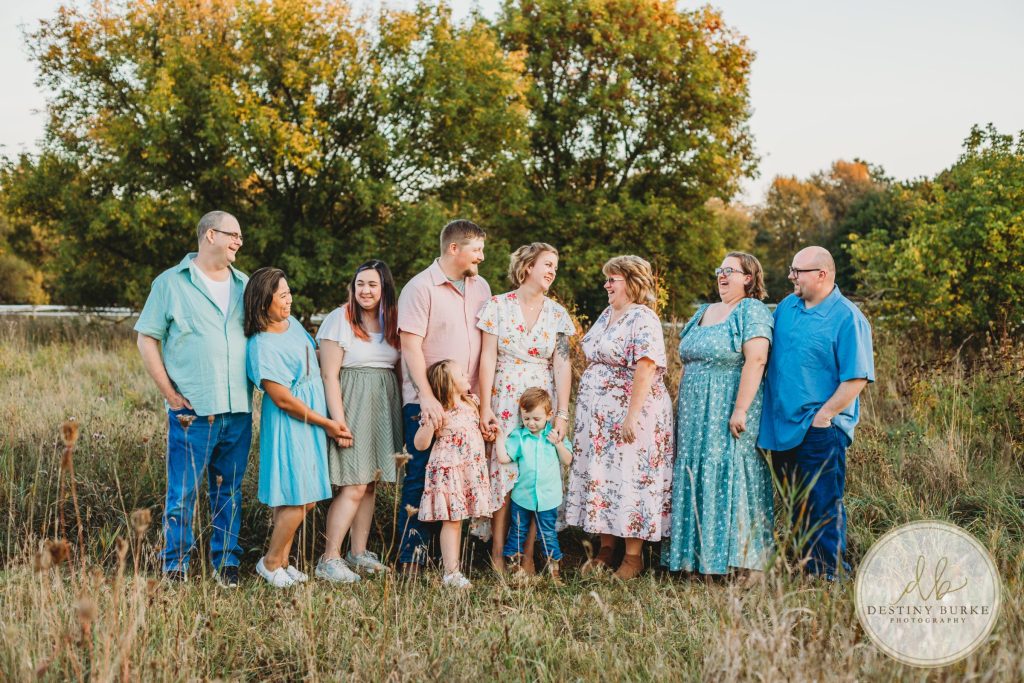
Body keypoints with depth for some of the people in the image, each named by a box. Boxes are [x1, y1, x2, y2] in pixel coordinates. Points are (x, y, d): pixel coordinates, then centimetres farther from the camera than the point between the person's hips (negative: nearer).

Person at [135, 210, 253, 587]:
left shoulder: (244, 285, 15)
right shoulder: (171, 282, 2)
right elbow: (147, 339, 1)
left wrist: (255, 386, 9)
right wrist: (171, 395, -6)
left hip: (238, 411, 4)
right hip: (192, 411, -4)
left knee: (230, 492, 10)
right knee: (182, 492, -3)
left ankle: (227, 563, 19)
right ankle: (175, 566, 8)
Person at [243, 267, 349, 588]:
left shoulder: (293, 323, 8)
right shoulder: (262, 345, -18)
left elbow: (315, 360, 23)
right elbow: (283, 399, -18)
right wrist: (327, 423, -10)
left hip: (311, 421, 8)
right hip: (288, 426, -8)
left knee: (307, 499, 9)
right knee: (296, 500, -7)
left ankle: (282, 561, 20)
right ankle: (271, 562, 12)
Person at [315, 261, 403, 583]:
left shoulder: (390, 321, 11)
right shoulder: (340, 319, -8)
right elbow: (329, 375, -11)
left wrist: (399, 415, 7)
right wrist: (339, 422, -17)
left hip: (383, 407, 6)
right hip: (353, 404, -6)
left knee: (370, 483, 9)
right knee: (354, 487, -11)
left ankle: (358, 553, 19)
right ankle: (329, 559, -5)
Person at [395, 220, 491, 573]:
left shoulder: (480, 287, 12)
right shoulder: (421, 288, -7)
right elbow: (410, 346, -14)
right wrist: (427, 397, -22)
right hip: (426, 403, -6)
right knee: (420, 480, -2)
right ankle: (410, 560, 4)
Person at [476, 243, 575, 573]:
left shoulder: (557, 313, 7)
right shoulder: (498, 306, -1)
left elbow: (562, 365, 4)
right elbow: (488, 358, -4)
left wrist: (562, 414, -3)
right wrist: (485, 407, -9)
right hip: (504, 401, -2)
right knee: (503, 472, -3)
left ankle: (527, 556, 7)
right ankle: (498, 553, 6)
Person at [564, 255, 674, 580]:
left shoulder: (643, 319, -13)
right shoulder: (607, 314, 14)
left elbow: (646, 369, -22)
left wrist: (632, 416, -26)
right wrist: (586, 412, 17)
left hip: (628, 416, -9)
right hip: (599, 417, 9)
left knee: (629, 481, -4)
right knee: (600, 479, 11)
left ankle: (633, 558, 6)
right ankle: (606, 549, 21)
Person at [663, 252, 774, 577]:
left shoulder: (751, 311, -6)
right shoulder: (703, 312, 18)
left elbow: (755, 360, -17)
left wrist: (740, 409, -24)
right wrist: (682, 409, 14)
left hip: (728, 413, -8)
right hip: (695, 415, 8)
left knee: (730, 477, -8)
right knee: (695, 481, 7)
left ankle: (748, 563, -1)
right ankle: (697, 556, 14)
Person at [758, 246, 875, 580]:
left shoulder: (847, 318, -11)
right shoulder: (786, 307, 11)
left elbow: (856, 378, -15)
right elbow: (765, 356, 20)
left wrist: (823, 415, -17)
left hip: (819, 431, -7)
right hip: (782, 427, 7)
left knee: (823, 505, -3)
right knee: (796, 504, 14)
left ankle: (830, 574, 8)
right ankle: (805, 567, 25)